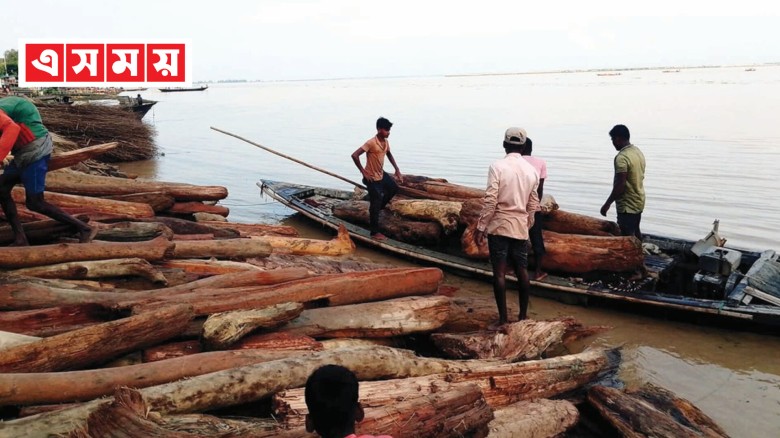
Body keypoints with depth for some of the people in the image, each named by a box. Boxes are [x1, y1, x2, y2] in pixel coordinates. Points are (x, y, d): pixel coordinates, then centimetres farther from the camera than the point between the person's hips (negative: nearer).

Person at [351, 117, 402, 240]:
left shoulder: (386, 142, -1)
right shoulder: (371, 143, -26)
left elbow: (389, 154, 20)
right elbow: (354, 155, -29)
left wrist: (397, 169, 13)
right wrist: (363, 172, -24)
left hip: (382, 174, 8)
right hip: (372, 178, -8)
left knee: (393, 188, 23)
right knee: (375, 204, -1)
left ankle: (375, 210, 34)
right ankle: (375, 233, 10)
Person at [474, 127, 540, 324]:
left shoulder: (497, 167, -10)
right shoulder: (532, 170, 5)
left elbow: (490, 201, -15)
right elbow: (533, 205, 10)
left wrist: (480, 227, -10)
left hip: (499, 226, -4)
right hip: (521, 228, 4)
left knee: (499, 272, 0)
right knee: (522, 271, 13)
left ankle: (503, 318, 0)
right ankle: (523, 315, 20)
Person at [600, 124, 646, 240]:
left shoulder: (622, 157, -23)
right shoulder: (638, 151, 7)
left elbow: (620, 185, -26)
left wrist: (607, 204, -19)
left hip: (627, 205, -9)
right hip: (639, 201, 9)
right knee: (636, 232, 21)